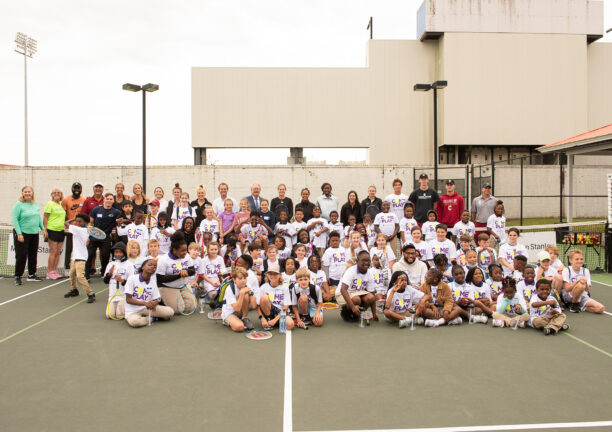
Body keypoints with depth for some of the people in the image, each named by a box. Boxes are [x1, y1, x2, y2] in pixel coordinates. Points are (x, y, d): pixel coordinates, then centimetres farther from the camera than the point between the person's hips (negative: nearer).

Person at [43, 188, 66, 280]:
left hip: (61, 231, 6)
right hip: (52, 230, -6)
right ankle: (50, 272, 0)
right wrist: (45, 230, -13)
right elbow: (45, 218, -7)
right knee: (53, 251, -7)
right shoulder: (49, 204, -4)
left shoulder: (62, 205, 15)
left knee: (58, 252, 7)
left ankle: (54, 271, 14)